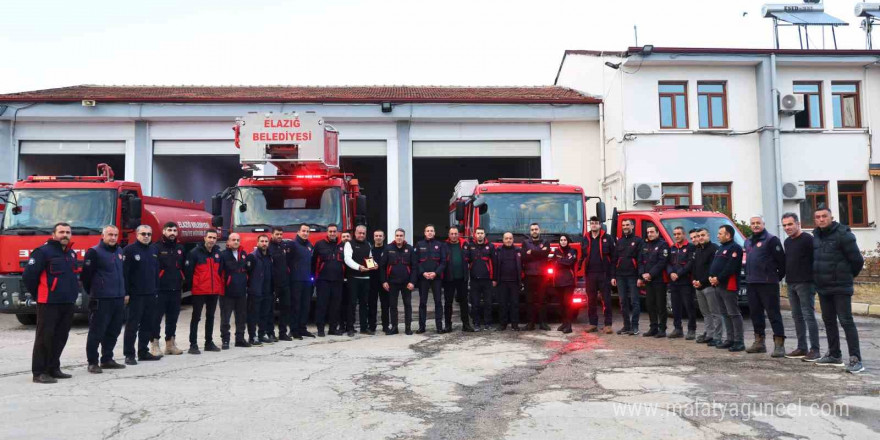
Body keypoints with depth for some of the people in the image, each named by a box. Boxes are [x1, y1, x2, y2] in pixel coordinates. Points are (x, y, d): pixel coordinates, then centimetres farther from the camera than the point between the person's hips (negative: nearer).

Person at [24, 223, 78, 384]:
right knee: (44, 337, -3)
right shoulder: (43, 252, -10)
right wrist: (38, 292, -1)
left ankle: (53, 369, 22)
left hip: (68, 303, 8)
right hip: (48, 303, -7)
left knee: (61, 338, 12)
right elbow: (28, 275, -11)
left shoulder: (71, 254, 14)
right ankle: (39, 372, 3)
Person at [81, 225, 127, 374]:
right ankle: (92, 362, 6)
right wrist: (92, 292, 0)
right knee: (96, 332, -2)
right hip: (101, 300, -7)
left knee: (113, 331, 12)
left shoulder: (119, 251, 14)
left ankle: (107, 359, 23)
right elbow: (85, 275, -10)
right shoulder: (94, 252, -8)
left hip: (118, 299, 7)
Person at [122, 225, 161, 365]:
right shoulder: (129, 250, -5)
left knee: (148, 325, 11)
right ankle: (129, 354, 4)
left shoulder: (154, 250, 14)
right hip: (136, 294, -6)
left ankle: (143, 352, 20)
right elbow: (124, 272, -10)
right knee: (132, 325, -2)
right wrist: (125, 293, -15)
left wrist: (156, 290, 14)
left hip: (151, 294, 6)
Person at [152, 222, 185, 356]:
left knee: (173, 317, 12)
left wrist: (182, 282, 9)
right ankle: (154, 344, 6)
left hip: (176, 289, 6)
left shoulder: (180, 248, 13)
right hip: (160, 289, -6)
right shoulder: (156, 247, -6)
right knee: (157, 317, -2)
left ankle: (170, 343, 23)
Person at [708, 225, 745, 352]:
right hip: (718, 285, 10)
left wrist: (718, 278, -17)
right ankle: (730, 339, 18)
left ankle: (739, 342, -6)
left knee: (734, 313, -8)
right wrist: (711, 277, 3)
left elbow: (730, 267, -20)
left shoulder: (735, 248, -10)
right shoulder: (720, 248, 21)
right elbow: (713, 264, 20)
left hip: (729, 286, -10)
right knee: (727, 314, 12)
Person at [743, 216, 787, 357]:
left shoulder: (771, 239, -8)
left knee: (773, 313, -7)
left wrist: (779, 276, -5)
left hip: (767, 283, -8)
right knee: (755, 313, 12)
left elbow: (781, 260, -11)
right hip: (751, 283, 8)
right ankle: (759, 342, 21)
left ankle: (779, 344, -6)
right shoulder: (748, 242, 18)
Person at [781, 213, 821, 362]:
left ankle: (814, 350, -3)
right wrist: (787, 277, 16)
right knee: (797, 317, 11)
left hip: (805, 283, -8)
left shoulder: (807, 239, -10)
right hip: (791, 284, 9)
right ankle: (802, 348, 18)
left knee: (809, 316, -7)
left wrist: (813, 279, -16)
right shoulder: (787, 242, 16)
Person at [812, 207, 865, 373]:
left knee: (846, 321, -9)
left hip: (840, 287, -8)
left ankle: (856, 359, -7)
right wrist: (817, 278, 14)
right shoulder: (816, 236, 9)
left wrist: (848, 276, 3)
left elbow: (857, 260, -10)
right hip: (823, 287, 8)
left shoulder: (843, 234, -13)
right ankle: (834, 355, 25)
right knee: (828, 321, 14)